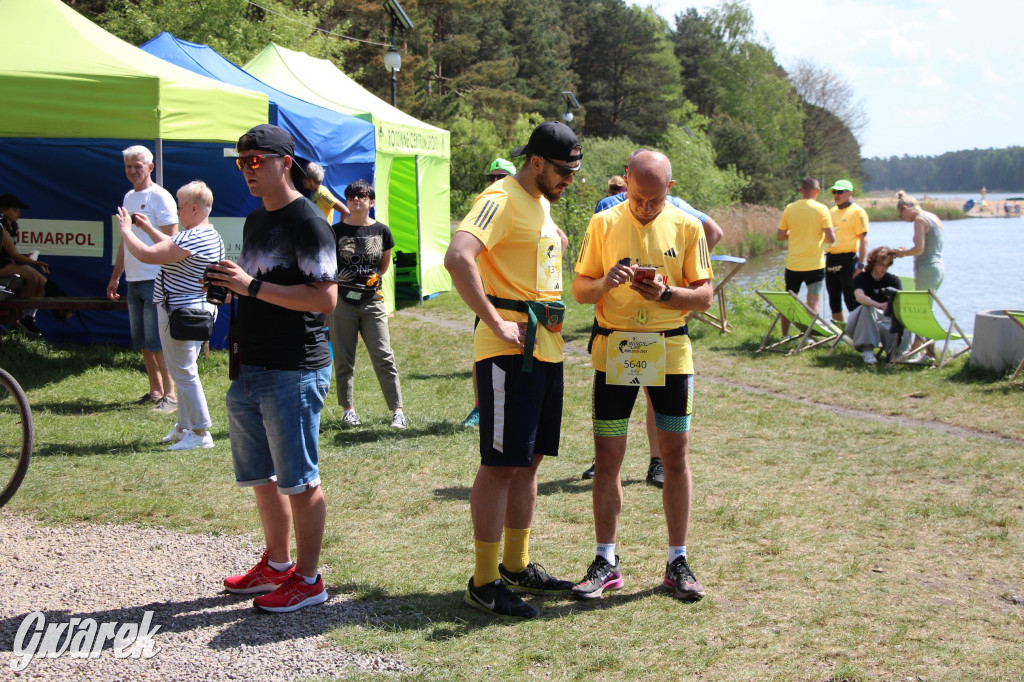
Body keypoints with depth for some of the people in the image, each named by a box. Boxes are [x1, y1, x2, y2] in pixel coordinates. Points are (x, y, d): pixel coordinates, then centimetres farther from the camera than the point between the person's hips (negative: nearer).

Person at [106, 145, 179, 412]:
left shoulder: (160, 197, -7)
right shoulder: (128, 197, 17)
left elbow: (171, 240, -11)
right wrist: (115, 277, 22)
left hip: (155, 279, -8)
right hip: (133, 280, 8)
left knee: (157, 342, -8)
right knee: (142, 342, 10)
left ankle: (170, 395, -4)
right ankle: (155, 391, 18)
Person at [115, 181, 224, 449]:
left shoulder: (192, 239, -24)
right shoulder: (211, 236, 10)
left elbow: (146, 254, -25)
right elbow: (174, 249, 28)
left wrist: (126, 230, -10)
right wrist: (148, 228, 27)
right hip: (198, 309, 11)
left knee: (184, 372, -4)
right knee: (183, 371, 19)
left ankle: (200, 433, 0)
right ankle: (184, 426, 28)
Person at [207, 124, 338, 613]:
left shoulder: (307, 223, -12)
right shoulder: (254, 221, 16)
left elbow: (325, 298, -20)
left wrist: (252, 285, -22)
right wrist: (229, 286, 5)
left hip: (294, 372, -9)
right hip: (249, 370, 9)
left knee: (299, 481, -2)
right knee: (261, 477, 16)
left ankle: (308, 579, 7)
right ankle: (276, 565, 30)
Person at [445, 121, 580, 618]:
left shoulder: (540, 204, 18)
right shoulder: (502, 200, -12)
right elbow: (458, 258, -28)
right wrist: (496, 324, -25)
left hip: (546, 348, 9)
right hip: (511, 351, -9)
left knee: (528, 460, 14)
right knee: (500, 464, -6)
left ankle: (517, 567, 24)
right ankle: (484, 582, 0)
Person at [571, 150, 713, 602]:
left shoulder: (686, 227, 1)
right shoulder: (604, 224, 0)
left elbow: (704, 295, 1)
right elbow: (580, 291, 3)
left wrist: (665, 292, -18)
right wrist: (606, 281, -19)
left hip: (670, 349, 0)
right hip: (613, 350, 0)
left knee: (675, 455, 2)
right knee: (607, 457, 1)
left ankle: (678, 562, 13)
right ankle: (606, 562, 12)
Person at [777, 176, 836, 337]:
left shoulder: (790, 209, -1)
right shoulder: (821, 209, -9)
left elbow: (780, 236, 5)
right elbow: (831, 238, -13)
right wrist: (820, 236, 9)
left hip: (793, 264, 3)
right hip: (815, 264, -3)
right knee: (814, 301, 5)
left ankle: (784, 336, 20)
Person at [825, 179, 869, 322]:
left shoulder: (857, 212, -6)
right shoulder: (831, 211, 15)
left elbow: (863, 239, -11)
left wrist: (861, 265, -18)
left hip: (848, 259, -7)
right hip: (831, 259, 7)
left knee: (852, 302, -7)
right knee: (834, 303, 11)